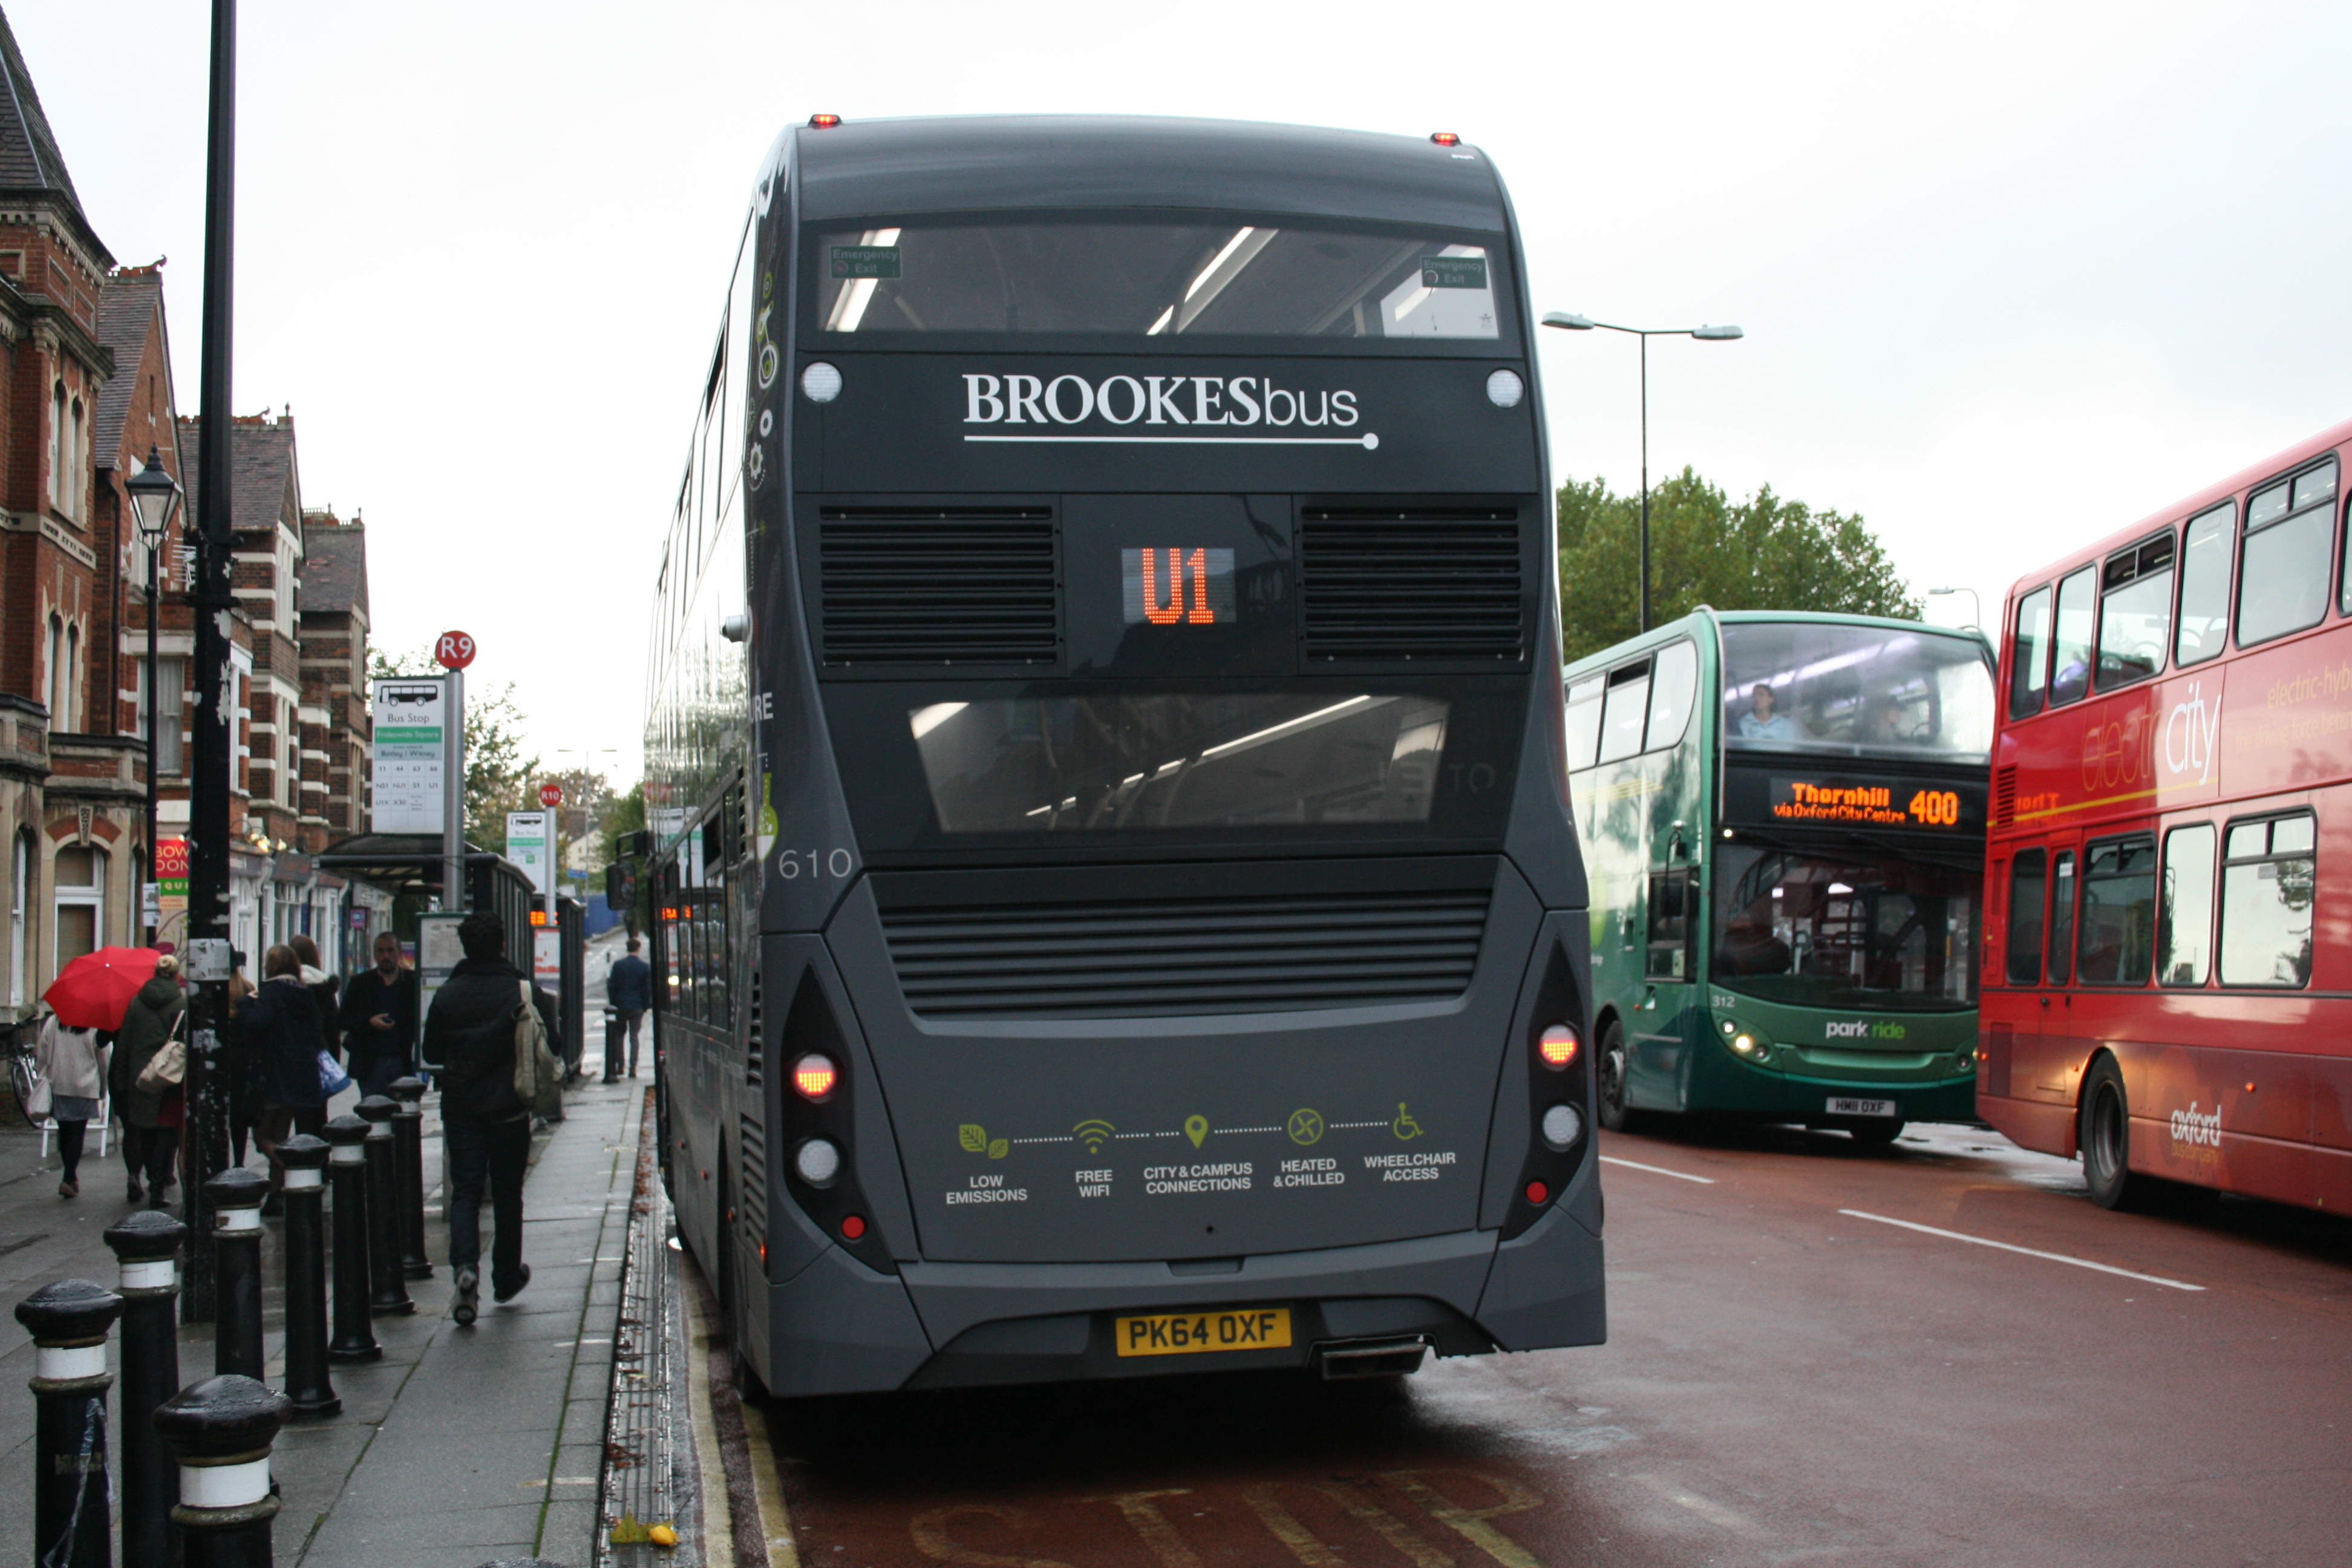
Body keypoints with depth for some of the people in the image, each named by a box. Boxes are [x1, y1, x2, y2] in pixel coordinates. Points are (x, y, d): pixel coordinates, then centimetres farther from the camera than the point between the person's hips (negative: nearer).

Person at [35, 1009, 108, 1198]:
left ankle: (71, 1176, 22)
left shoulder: (51, 1023, -3)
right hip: (85, 1087, -2)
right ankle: (69, 1179, -11)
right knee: (77, 1133, -1)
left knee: (64, 1132, 15)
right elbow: (102, 1058, -1)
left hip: (58, 1086, 3)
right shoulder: (94, 1026, -9)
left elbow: (42, 1056, 2)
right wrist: (103, 1085, 13)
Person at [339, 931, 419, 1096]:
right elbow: (344, 1020, 8)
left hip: (403, 1063, 0)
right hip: (371, 1062, 0)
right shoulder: (360, 983, 11)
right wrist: (369, 1023, -10)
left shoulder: (413, 982, 7)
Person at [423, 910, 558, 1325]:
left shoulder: (447, 994, -2)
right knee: (507, 1194, 11)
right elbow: (552, 1047, -8)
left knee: (465, 1190, 3)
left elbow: (431, 1052, 6)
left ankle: (465, 1265, -20)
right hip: (509, 1108, -1)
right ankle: (506, 1279, 22)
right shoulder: (524, 992, -9)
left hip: (460, 1107, 1)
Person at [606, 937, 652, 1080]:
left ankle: (619, 1066, 9)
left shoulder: (618, 965, -2)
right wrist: (645, 1006, 8)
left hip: (621, 1006, 0)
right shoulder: (645, 967, -2)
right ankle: (633, 1067, -2)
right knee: (634, 1036, 3)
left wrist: (613, 1004, 8)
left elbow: (612, 988, 0)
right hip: (637, 1007, 0)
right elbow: (648, 989, 0)